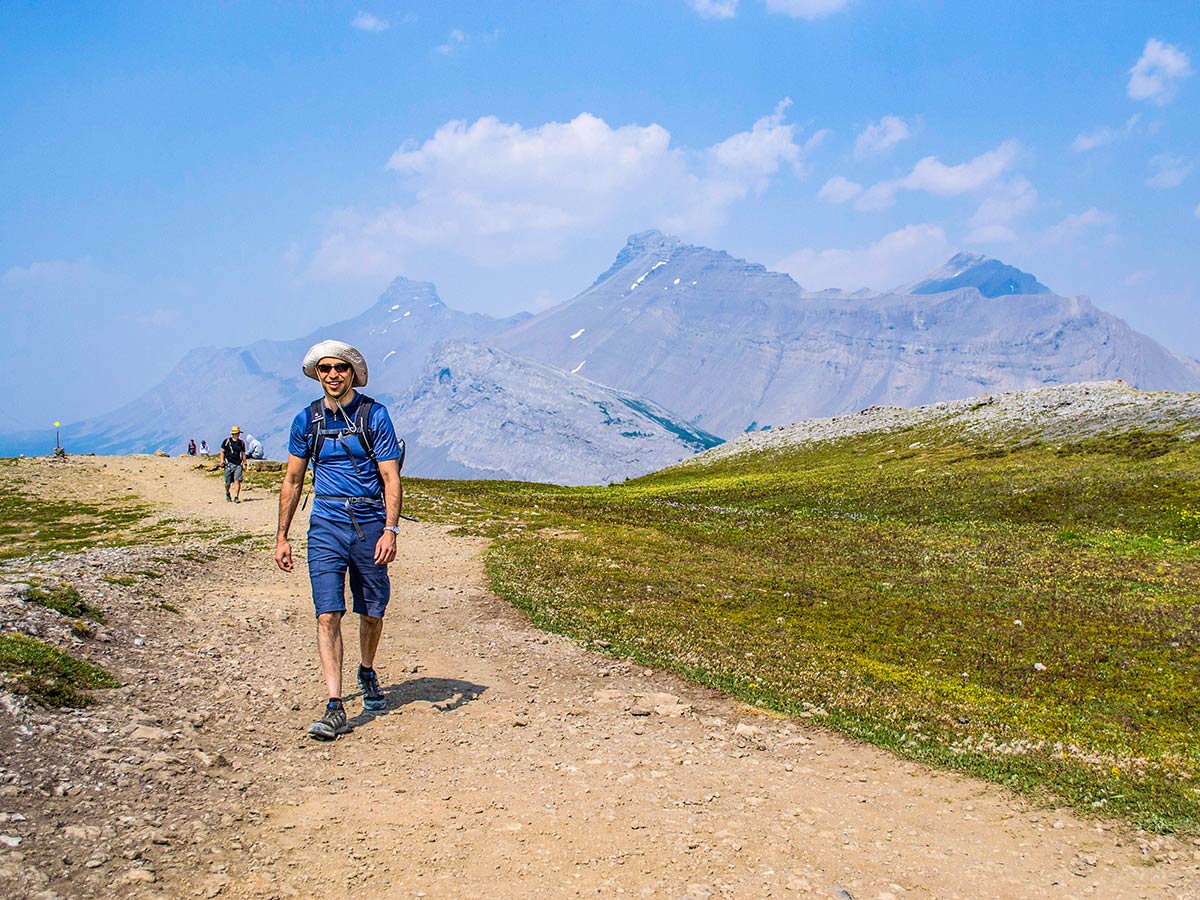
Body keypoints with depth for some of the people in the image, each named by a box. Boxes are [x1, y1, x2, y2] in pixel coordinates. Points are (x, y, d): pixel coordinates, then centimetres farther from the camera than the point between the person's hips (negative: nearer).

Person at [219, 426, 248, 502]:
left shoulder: (241, 443, 8)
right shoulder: (226, 441, 3)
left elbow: (243, 454, 13)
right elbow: (222, 451, 8)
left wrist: (244, 464, 8)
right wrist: (222, 461, -5)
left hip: (238, 465, 1)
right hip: (229, 464, -1)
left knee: (237, 481, -12)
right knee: (228, 482, 5)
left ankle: (236, 497, -10)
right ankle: (227, 493, 35)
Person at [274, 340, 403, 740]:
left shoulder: (374, 415, -3)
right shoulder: (307, 420, 5)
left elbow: (391, 478, -6)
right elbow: (293, 481, 12)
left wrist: (390, 530, -17)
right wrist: (281, 537, 10)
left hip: (370, 523, -1)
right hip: (326, 526, 1)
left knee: (372, 613, 11)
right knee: (328, 615, -9)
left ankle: (367, 673, 39)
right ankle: (334, 708, -8)